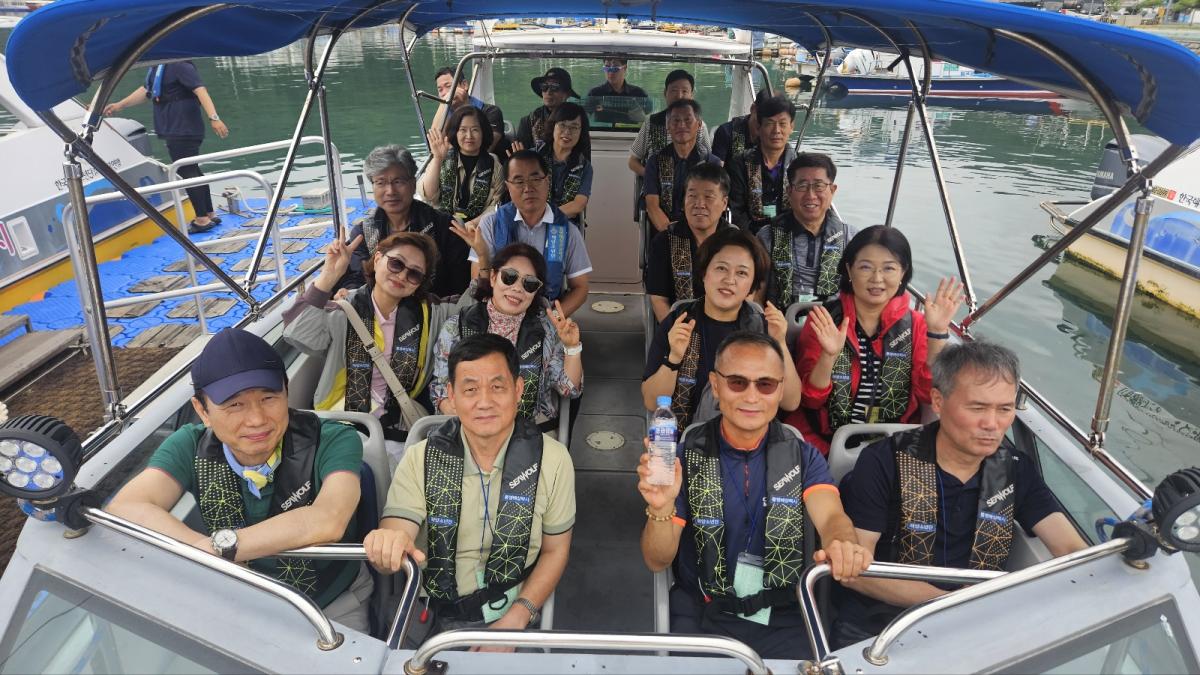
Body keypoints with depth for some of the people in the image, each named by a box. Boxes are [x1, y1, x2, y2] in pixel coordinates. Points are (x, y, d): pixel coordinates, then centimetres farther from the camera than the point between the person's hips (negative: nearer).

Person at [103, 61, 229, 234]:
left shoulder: (179, 65, -16)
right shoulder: (157, 67, 14)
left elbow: (201, 90, -26)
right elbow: (146, 90, 25)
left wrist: (213, 118, -36)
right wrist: (120, 105, 28)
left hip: (183, 131, -10)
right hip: (176, 130, 10)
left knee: (188, 172, -5)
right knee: (192, 171, 14)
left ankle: (202, 219, 2)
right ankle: (210, 215, 21)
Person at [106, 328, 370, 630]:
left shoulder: (333, 441, -20)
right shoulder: (192, 447, -9)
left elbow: (327, 521, -36)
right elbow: (122, 509, -22)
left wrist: (218, 546, -34)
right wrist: (205, 550, -37)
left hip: (334, 604, -3)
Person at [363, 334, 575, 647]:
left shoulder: (552, 459, -8)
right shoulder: (421, 459, -7)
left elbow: (555, 550, 2)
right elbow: (390, 547, -13)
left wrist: (515, 620, -9)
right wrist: (386, 545, -36)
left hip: (513, 614, -1)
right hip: (431, 615, 1)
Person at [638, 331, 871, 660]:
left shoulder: (803, 456, 0)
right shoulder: (686, 456, -6)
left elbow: (831, 516, -19)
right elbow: (657, 562, -7)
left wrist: (844, 546, -43)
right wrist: (661, 509, -29)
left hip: (784, 619, 2)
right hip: (703, 614, -1)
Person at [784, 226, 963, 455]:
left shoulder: (915, 324, 6)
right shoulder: (824, 321, -1)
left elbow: (929, 393, -3)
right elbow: (810, 399, -4)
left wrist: (937, 332, -13)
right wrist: (828, 356, -22)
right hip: (825, 443, -2)